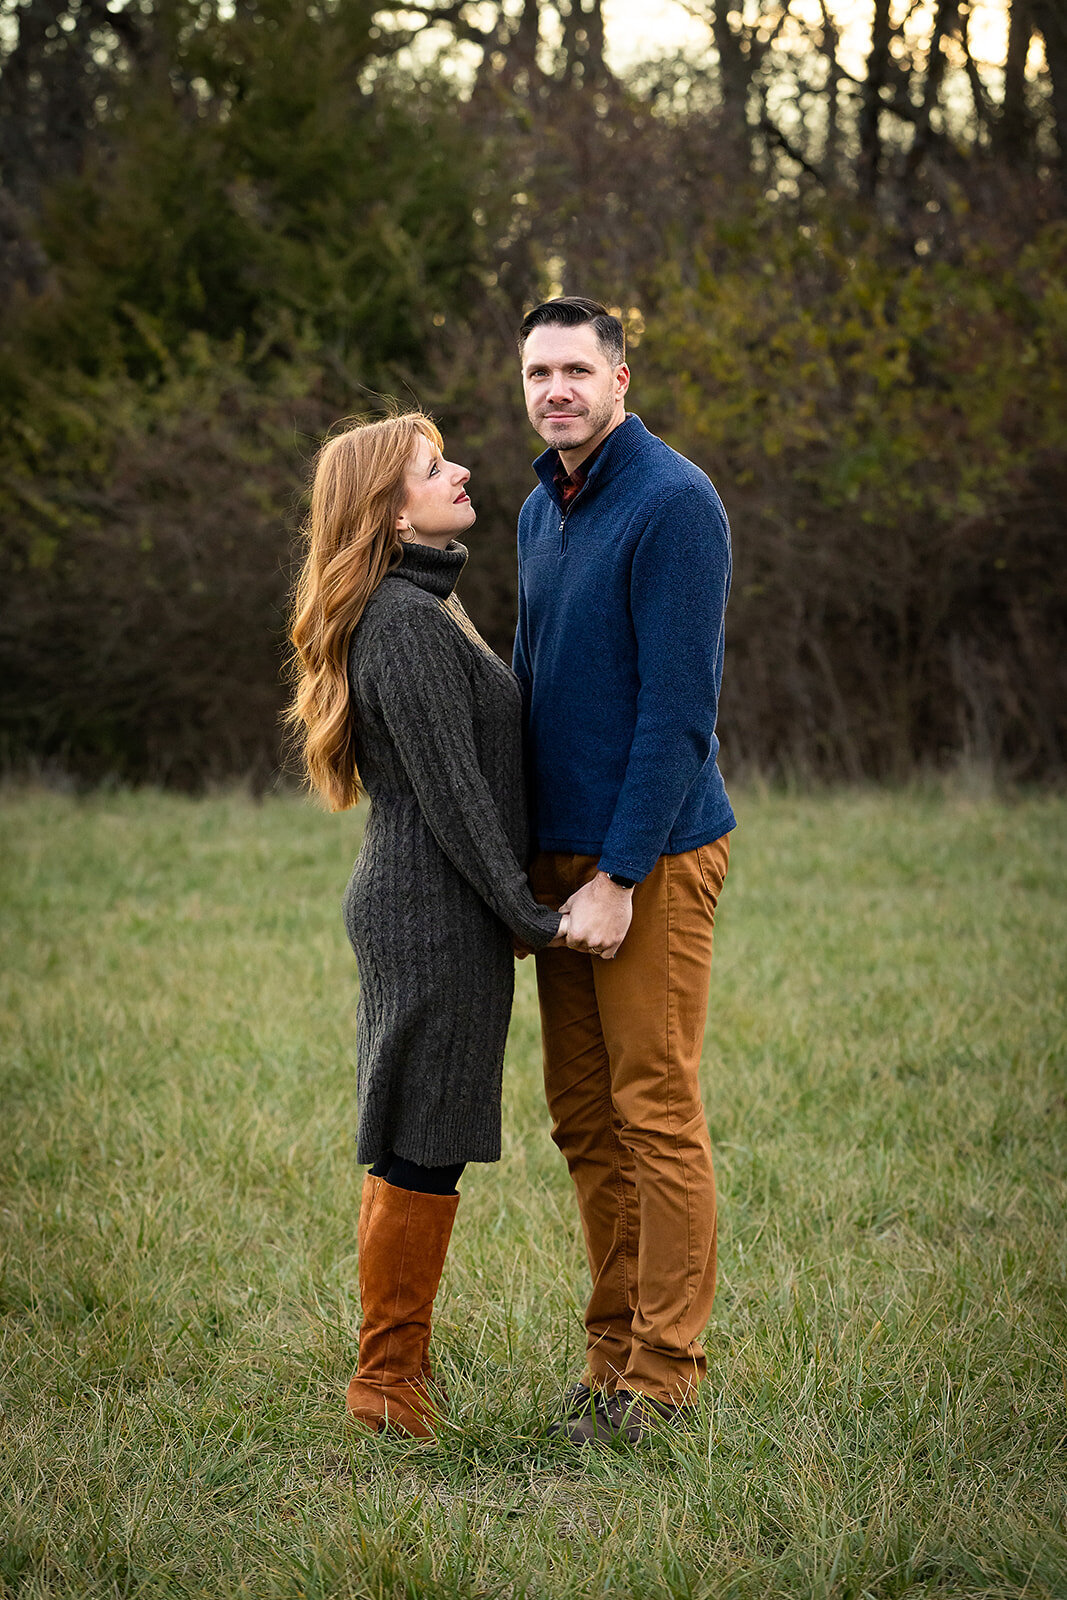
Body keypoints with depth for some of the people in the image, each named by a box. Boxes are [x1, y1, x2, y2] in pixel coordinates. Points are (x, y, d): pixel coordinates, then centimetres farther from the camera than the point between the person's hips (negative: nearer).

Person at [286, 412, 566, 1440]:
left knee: (409, 1151, 14)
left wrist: (513, 908, 18)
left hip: (405, 901, 10)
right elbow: (451, 790, -18)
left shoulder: (420, 607, 15)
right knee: (422, 1151, -3)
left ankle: (398, 1369, 22)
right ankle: (387, 1385, 5)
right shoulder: (409, 624, -17)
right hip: (438, 914, -10)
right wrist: (526, 914, -12)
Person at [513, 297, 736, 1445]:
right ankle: (614, 1345, 19)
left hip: (654, 855, -8)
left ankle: (665, 1368, 3)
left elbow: (678, 705, -17)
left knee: (655, 1112, -4)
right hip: (559, 853, 8)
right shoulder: (540, 512, 14)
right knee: (581, 1114, 11)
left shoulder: (673, 503, -13)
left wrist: (620, 876, -19)